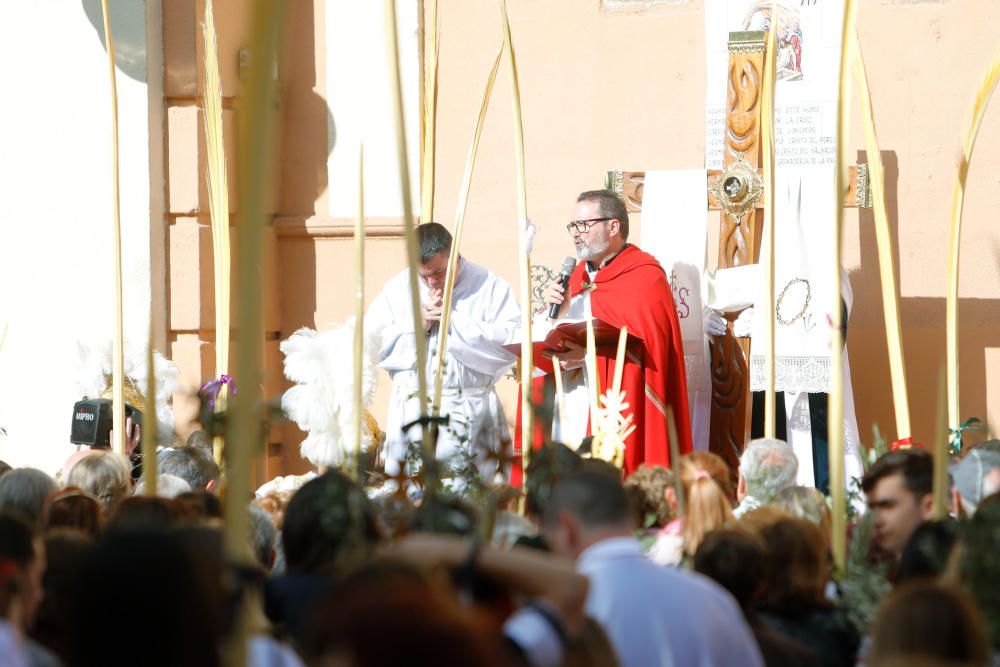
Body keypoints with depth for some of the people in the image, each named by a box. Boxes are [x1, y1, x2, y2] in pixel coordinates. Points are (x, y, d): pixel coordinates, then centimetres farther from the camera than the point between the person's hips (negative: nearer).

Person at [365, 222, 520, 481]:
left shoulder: (490, 287, 2)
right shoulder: (398, 289, 11)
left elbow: (511, 343, -10)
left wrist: (454, 322, -10)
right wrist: (415, 326, -6)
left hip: (471, 418, -2)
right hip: (412, 412, 2)